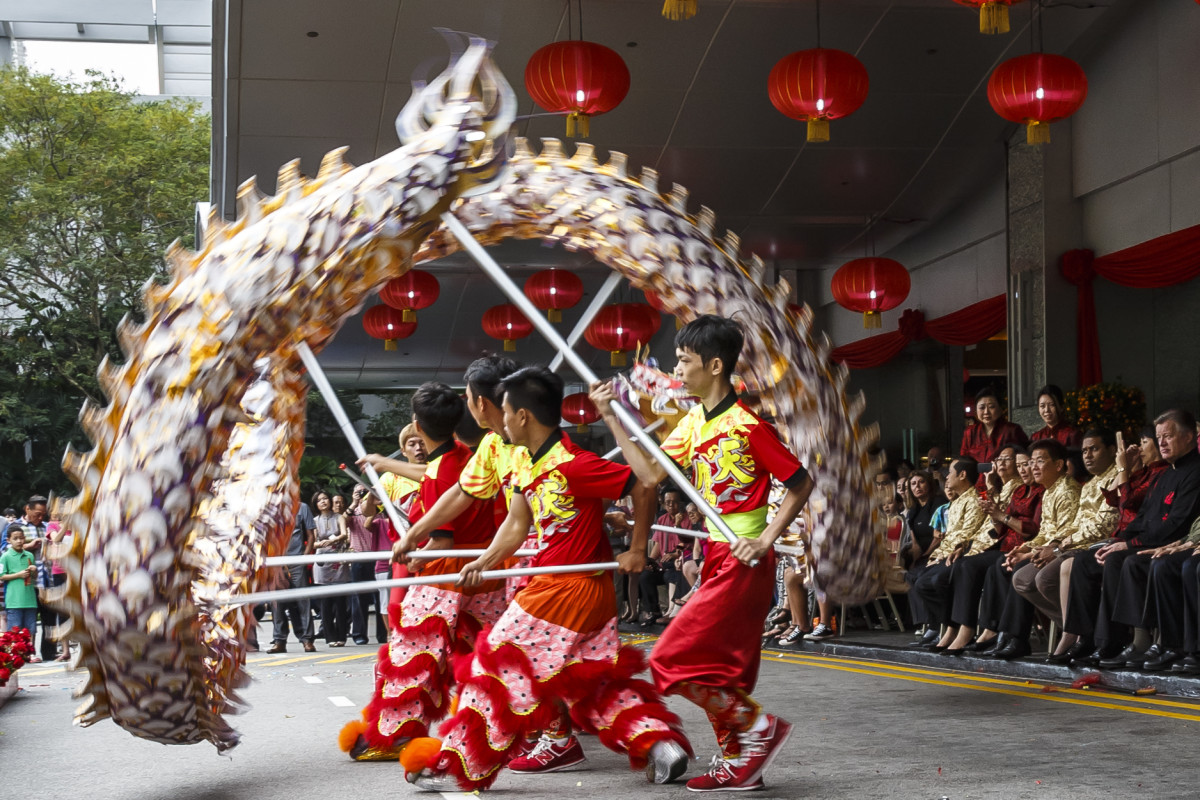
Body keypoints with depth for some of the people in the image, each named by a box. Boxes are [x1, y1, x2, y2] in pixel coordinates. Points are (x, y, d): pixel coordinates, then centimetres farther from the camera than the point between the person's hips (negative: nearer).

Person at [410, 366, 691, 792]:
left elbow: (644, 486, -20)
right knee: (595, 681, 15)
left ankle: (461, 767, 5)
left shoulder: (571, 465, -21)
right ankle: (660, 744, 10)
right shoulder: (530, 467, 8)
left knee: (500, 668, -2)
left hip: (565, 590, -10)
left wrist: (637, 550, -13)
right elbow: (516, 527, 8)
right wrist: (483, 563, -6)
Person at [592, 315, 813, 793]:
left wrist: (766, 539, -17)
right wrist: (612, 419, 3)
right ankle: (738, 762, 22)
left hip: (743, 561, -9)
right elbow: (651, 473, 6)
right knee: (720, 669, 13)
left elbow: (800, 484, -11)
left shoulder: (748, 425, -15)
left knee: (673, 659, -10)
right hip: (718, 557, 9)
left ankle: (759, 727, 1)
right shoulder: (693, 422, 9)